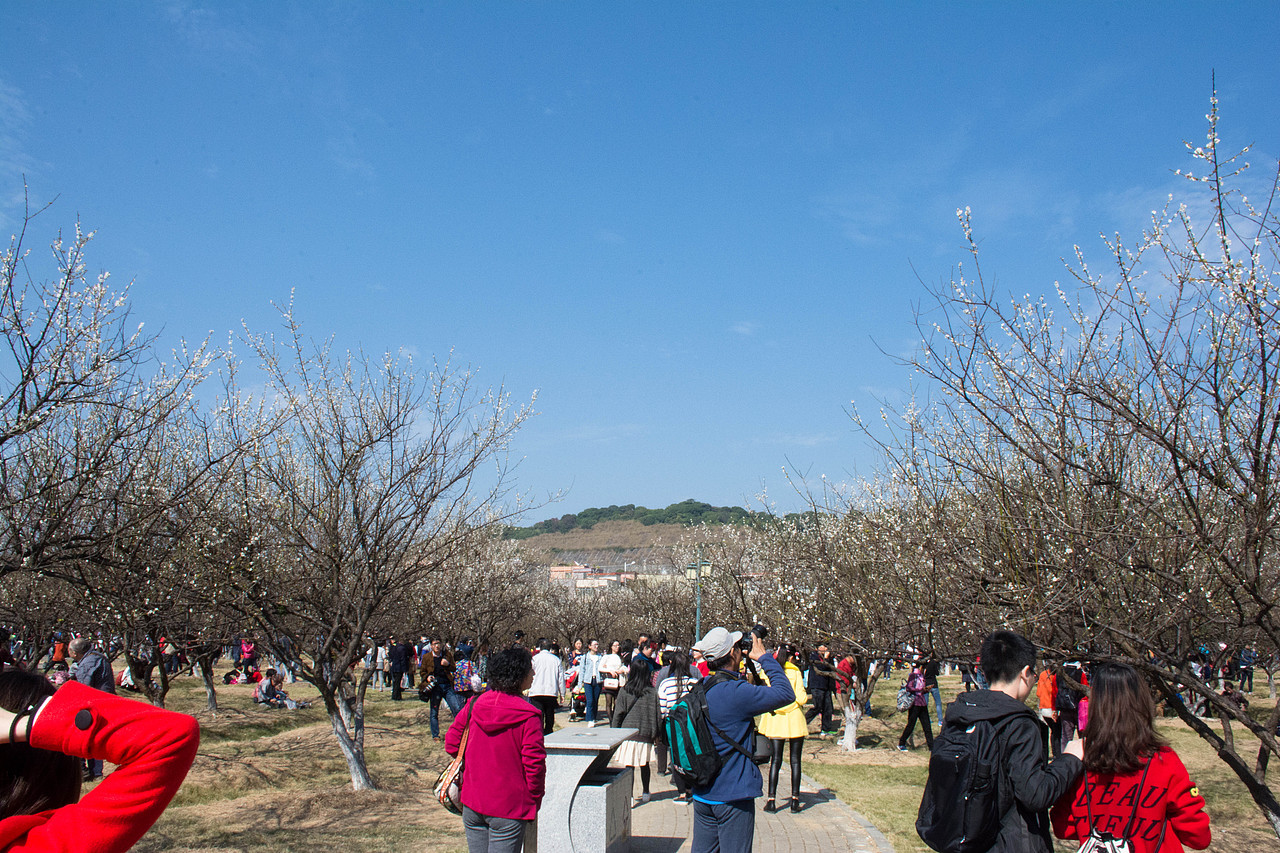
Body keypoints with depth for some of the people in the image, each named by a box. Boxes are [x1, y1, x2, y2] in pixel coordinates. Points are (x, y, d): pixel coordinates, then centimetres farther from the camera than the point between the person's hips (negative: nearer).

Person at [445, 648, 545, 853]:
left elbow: (451, 742, 8)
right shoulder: (528, 716, -15)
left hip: (472, 805, 5)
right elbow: (534, 762, -14)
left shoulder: (473, 705, 0)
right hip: (509, 807, -5)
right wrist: (534, 802, -1)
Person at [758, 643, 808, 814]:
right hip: (794, 718, -2)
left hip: (775, 720, 2)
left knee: (776, 760, 5)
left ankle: (771, 800, -1)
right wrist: (807, 696, 9)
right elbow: (801, 698, -12)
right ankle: (795, 799, 6)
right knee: (795, 760, 6)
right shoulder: (795, 673, -7)